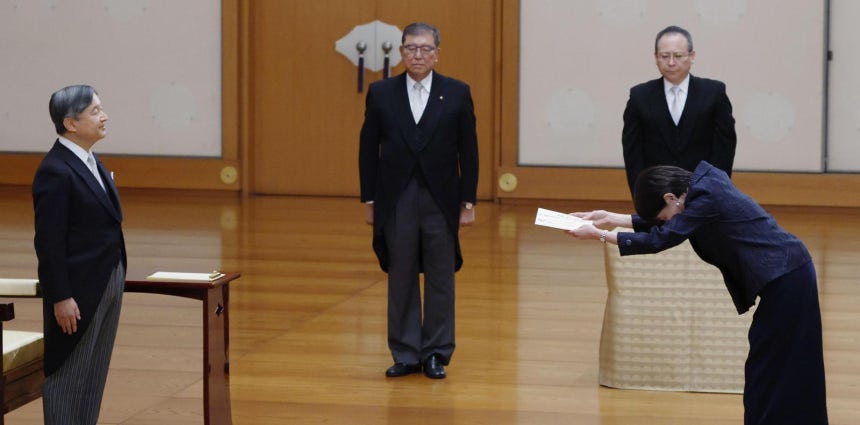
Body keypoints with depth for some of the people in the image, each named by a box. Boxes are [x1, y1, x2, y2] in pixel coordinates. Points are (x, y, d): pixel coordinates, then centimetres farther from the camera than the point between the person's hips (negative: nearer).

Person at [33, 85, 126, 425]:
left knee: (94, 374, 13)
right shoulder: (55, 171, -17)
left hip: (108, 283, 9)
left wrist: (116, 279, 15)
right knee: (67, 374, 0)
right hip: (78, 290, -9)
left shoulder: (91, 163, 11)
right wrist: (61, 297, -19)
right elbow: (48, 241, -18)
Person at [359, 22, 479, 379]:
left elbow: (468, 151, 1)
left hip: (441, 201, -1)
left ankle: (436, 354, 13)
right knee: (401, 280, 5)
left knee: (440, 280, 4)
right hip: (396, 202, 1)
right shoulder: (381, 93, 3)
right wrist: (369, 201, 2)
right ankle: (406, 355, 13)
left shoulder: (457, 94, 0)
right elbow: (368, 149, 5)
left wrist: (468, 202, -2)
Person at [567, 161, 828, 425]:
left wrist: (600, 235, -12)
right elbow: (663, 224, 20)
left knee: (766, 373, -2)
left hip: (784, 280, -9)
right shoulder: (703, 184, 9)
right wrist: (614, 219, 16)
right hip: (789, 275, 9)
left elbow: (660, 239, -18)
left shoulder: (707, 198, -19)